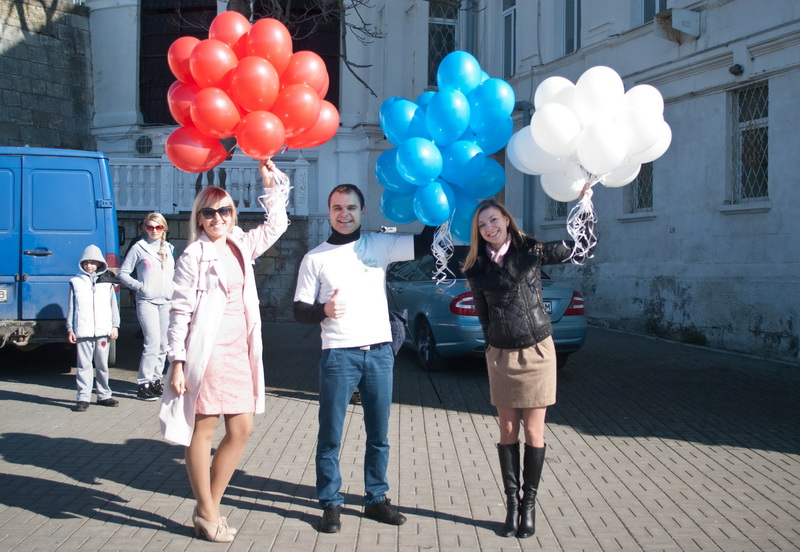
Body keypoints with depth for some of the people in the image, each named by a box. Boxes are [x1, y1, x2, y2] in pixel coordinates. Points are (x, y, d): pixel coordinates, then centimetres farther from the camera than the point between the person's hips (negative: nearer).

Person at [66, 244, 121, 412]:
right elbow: (71, 308, 8)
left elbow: (113, 306, 12)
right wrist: (70, 329, 3)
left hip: (103, 331, 1)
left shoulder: (106, 282, 11)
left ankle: (104, 395, 17)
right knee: (84, 365, -2)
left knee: (102, 365, 8)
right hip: (83, 332, -1)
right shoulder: (76, 282, 9)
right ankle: (83, 398, 1)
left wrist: (115, 326, 4)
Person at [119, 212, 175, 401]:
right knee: (153, 343, -13)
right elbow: (123, 273, 1)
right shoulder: (139, 247, 0)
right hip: (147, 301, -5)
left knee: (163, 344, 7)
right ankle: (143, 384, -5)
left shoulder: (169, 248, 14)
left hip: (166, 301, 5)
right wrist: (139, 286, -10)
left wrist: (174, 287, 6)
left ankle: (155, 380, 19)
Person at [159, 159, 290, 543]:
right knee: (203, 430, 1)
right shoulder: (193, 256, -6)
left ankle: (211, 505, 21)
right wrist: (177, 361, -13)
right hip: (207, 350, -7)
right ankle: (206, 514, 13)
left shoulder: (241, 246, 12)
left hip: (239, 350, 7)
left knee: (241, 430, 7)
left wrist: (271, 184, 16)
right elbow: (180, 311, -9)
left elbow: (276, 225, 26)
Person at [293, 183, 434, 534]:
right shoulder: (315, 258, 3)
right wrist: (323, 311, -19)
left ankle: (376, 499, 23)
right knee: (330, 435, 2)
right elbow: (300, 311, 2)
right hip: (338, 356, -2)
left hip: (379, 353, 2)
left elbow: (422, 244, 2)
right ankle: (330, 504, 15)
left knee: (379, 435, 11)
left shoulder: (379, 245, 7)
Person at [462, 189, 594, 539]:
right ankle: (511, 503, 17)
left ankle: (529, 504, 14)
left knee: (533, 432, 3)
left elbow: (582, 250, -5)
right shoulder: (477, 268, 3)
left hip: (536, 352, -2)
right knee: (508, 431, 8)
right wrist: (493, 340, 10)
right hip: (500, 355, 3)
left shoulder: (531, 251, -4)